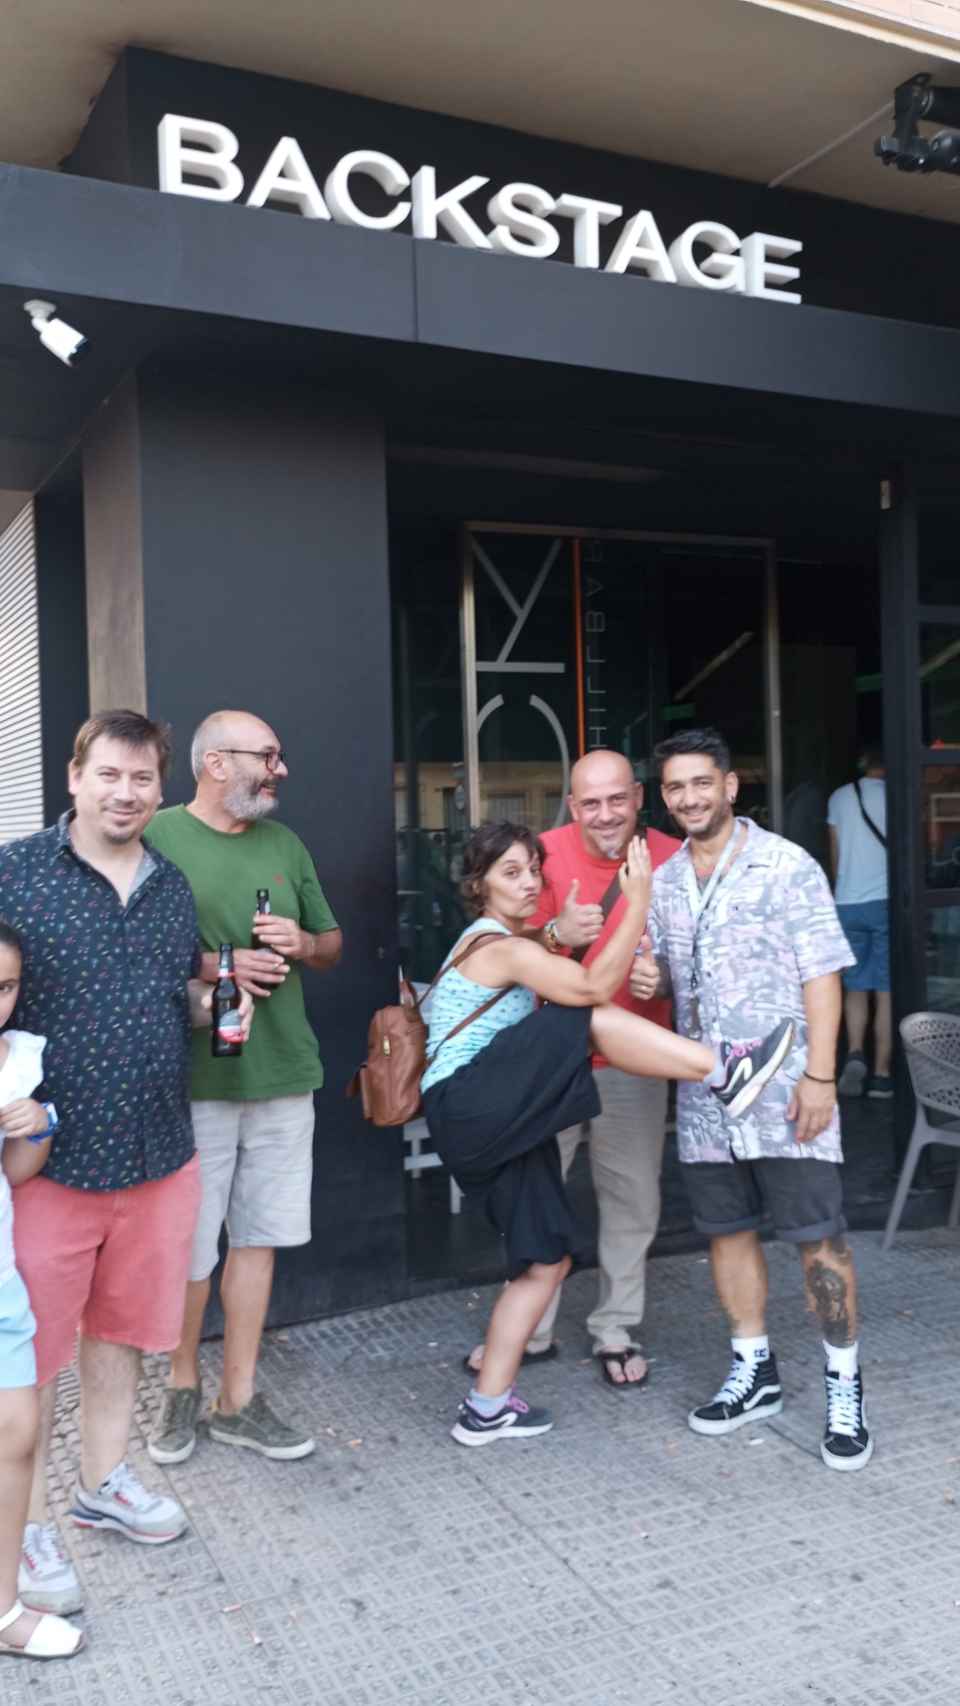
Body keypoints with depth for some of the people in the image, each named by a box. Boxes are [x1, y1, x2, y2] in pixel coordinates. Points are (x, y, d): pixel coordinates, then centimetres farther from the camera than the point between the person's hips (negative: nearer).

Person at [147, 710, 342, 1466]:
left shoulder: (284, 844, 11)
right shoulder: (156, 838, -6)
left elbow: (333, 944, 18)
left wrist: (302, 944, -4)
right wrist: (212, 966, -19)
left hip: (283, 1073, 5)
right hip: (192, 1078, -5)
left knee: (258, 1237, 11)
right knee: (188, 1248, 5)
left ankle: (240, 1400, 24)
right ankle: (183, 1387, 28)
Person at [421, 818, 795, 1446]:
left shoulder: (496, 943, 20)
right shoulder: (503, 948, -11)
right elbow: (594, 989, -22)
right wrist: (639, 900, -21)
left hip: (499, 1126, 10)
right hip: (466, 1107, -10)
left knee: (550, 1258, 8)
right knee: (591, 1019, -26)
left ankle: (487, 1409, 15)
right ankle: (725, 1071, -20)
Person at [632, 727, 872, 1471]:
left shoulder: (786, 865, -5)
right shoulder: (663, 881, 10)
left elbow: (820, 973, -8)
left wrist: (819, 1074, -15)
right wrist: (651, 979, -5)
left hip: (783, 1091, -5)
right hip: (705, 1095, 6)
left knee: (819, 1236, -1)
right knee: (727, 1231, 14)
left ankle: (845, 1387, 15)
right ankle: (756, 1373, 30)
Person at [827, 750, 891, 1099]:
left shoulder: (839, 798, 8)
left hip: (847, 905, 3)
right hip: (886, 901, -3)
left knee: (855, 987, 14)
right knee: (886, 992, 2)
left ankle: (855, 1055, -6)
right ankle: (881, 1076, 1)